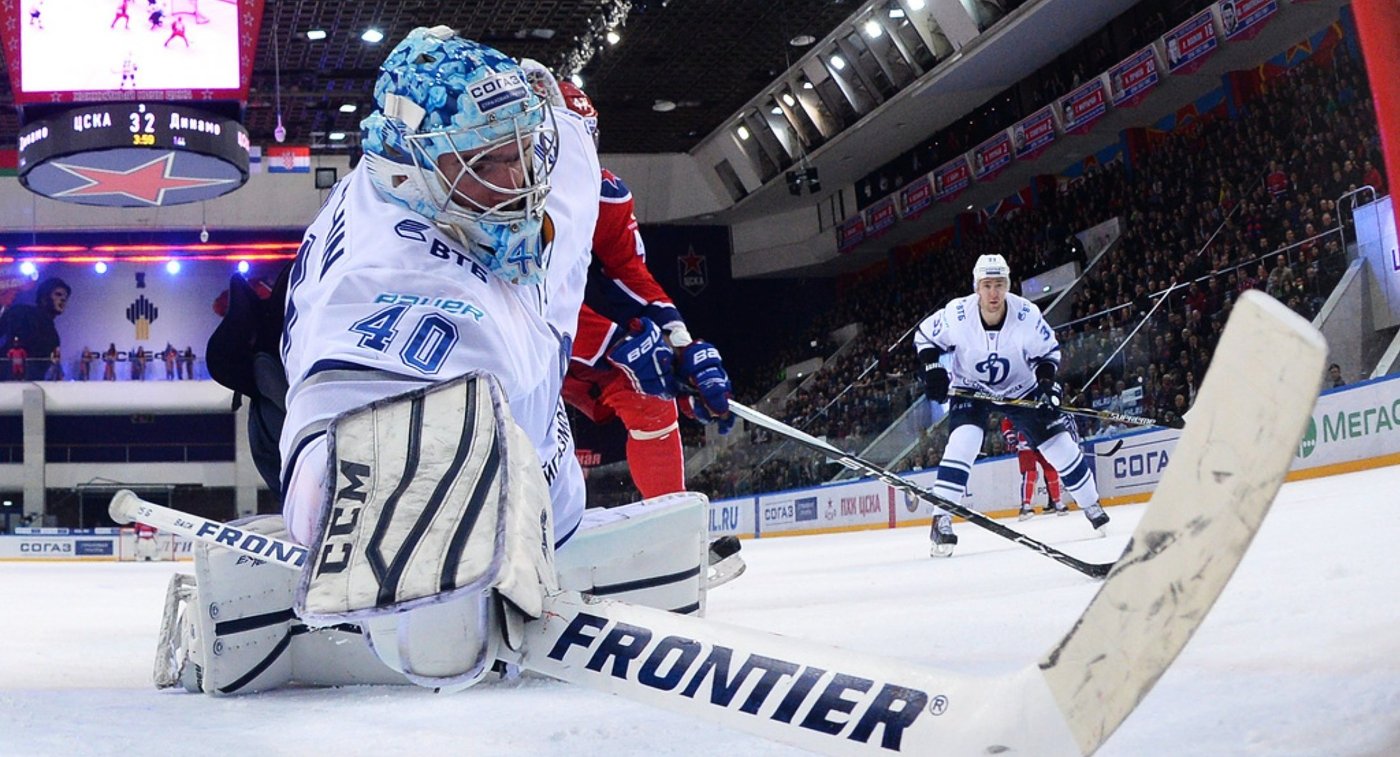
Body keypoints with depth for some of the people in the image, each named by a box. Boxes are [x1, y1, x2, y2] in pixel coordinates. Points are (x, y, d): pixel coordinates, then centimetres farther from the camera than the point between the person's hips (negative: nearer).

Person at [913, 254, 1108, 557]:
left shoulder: (1027, 314, -23)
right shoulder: (956, 314, -25)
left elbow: (1048, 350, -6)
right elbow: (924, 335, -7)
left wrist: (1046, 381, -21)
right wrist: (933, 370, -19)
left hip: (1020, 389, 2)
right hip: (971, 389, -1)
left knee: (1060, 444, -2)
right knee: (961, 443, -25)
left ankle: (1092, 506, 19)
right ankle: (941, 521, -22)